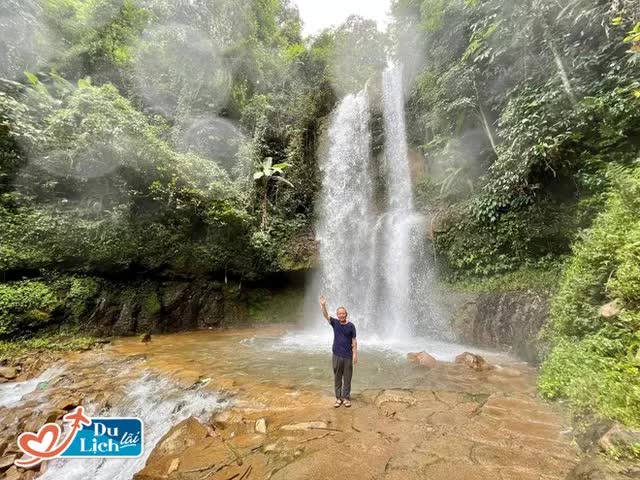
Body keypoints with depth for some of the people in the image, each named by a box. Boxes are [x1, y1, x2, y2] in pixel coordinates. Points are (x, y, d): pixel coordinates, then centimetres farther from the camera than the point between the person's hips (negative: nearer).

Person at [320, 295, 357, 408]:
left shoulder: (351, 326, -6)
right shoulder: (335, 323, -3)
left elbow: (354, 341, -3)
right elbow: (326, 315, -18)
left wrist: (355, 354, -8)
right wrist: (323, 305, -34)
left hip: (348, 356, -1)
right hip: (337, 355, 1)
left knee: (347, 378, 9)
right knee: (337, 378, 11)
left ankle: (346, 398, 24)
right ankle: (338, 398, 25)